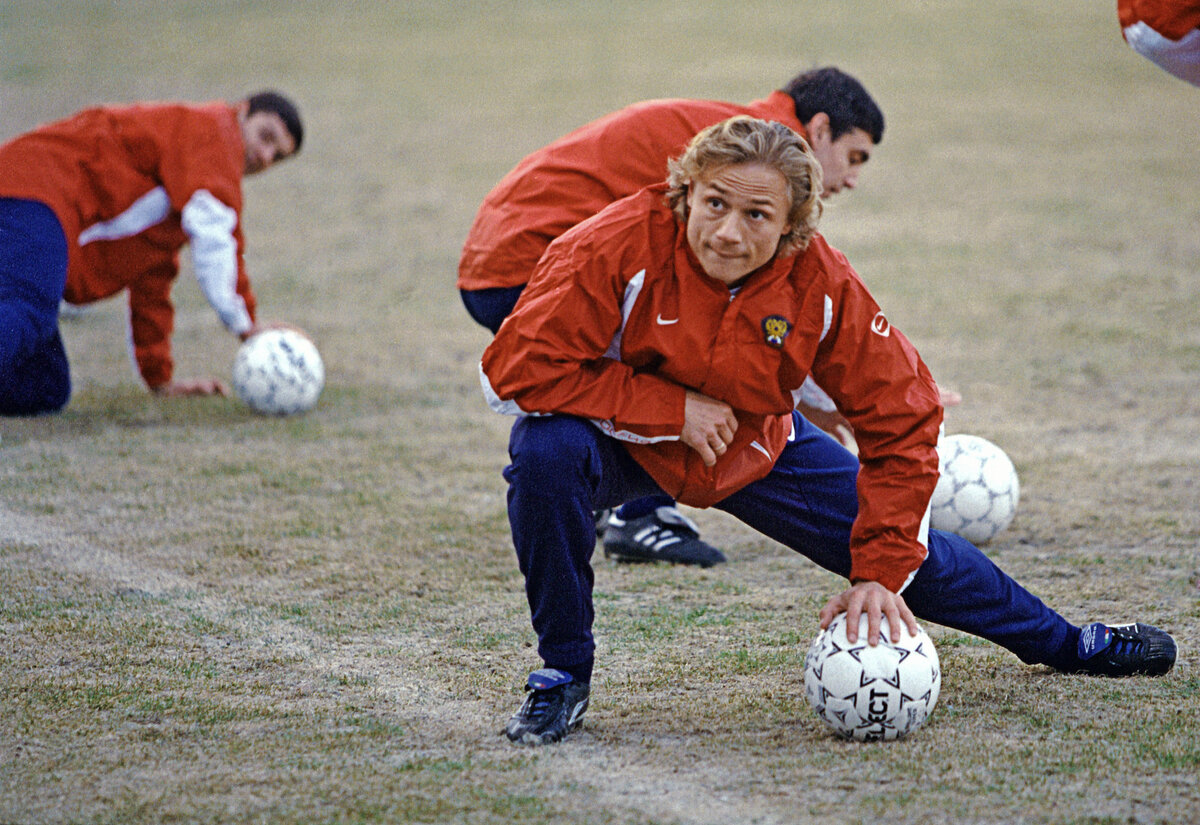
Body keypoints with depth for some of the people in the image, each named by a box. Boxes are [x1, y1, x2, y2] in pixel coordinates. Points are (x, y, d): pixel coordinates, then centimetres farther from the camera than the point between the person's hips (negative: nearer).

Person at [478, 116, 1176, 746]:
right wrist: (673, 408, -32)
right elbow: (517, 369, -33)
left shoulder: (820, 284, -23)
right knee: (548, 450, -37)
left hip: (753, 450, 3)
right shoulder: (624, 248, -33)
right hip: (621, 444, -3)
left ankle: (1062, 643, 33)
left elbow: (904, 420, -14)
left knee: (910, 551, 3)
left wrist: (881, 572, -18)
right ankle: (564, 674, -17)